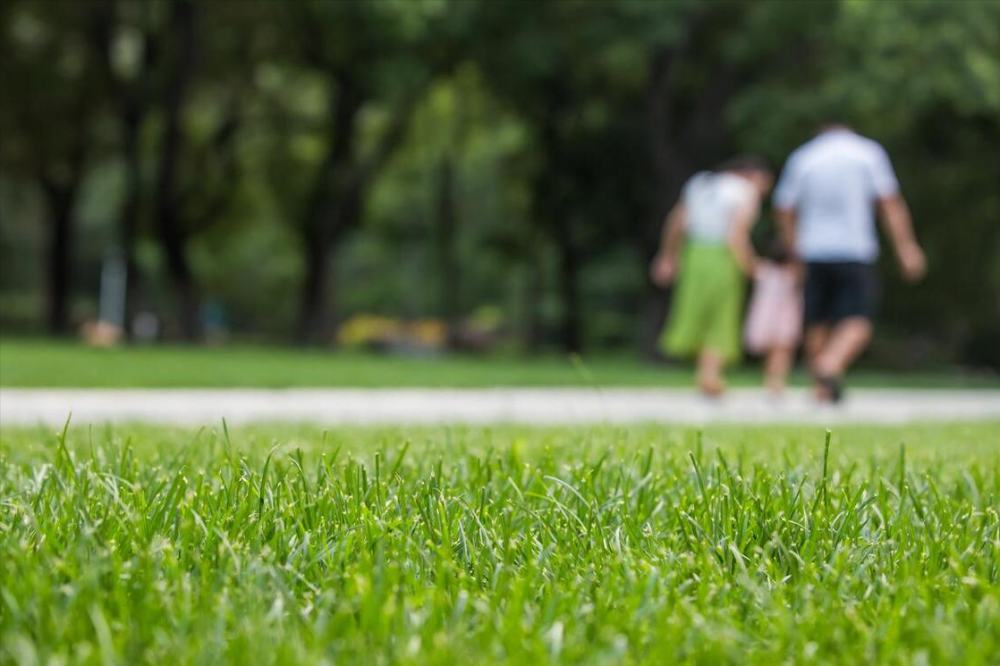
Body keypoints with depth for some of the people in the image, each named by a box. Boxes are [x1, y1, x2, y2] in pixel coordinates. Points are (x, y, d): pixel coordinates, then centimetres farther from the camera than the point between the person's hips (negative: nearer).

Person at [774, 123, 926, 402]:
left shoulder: (802, 157, 10)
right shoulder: (869, 152, 5)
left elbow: (784, 210, 9)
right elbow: (891, 203, -1)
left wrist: (796, 248, 20)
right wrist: (907, 247, -2)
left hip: (815, 253, 3)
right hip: (856, 252, -3)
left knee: (817, 324, 11)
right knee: (858, 323, -8)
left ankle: (822, 390, 14)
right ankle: (832, 364, -34)